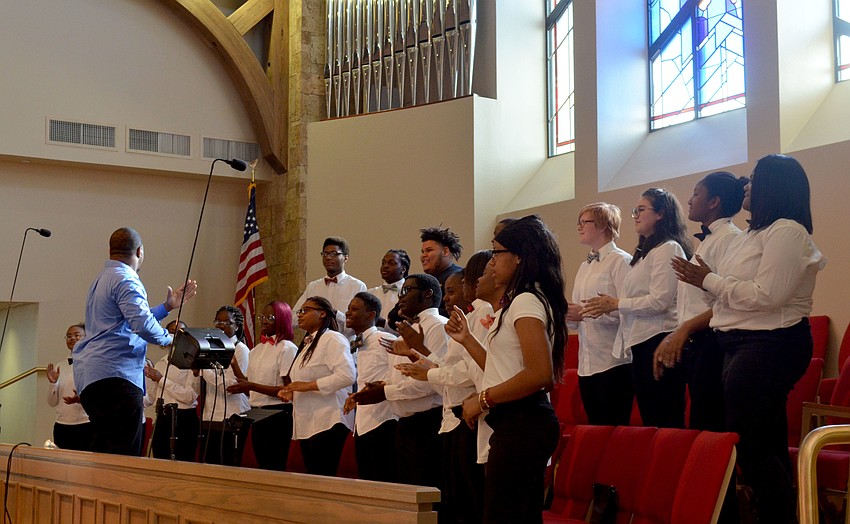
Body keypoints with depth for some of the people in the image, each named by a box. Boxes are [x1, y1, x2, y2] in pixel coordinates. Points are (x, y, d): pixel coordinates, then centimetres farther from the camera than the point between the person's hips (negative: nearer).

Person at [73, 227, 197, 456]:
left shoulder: (101, 280, 24)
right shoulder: (126, 280, -9)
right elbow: (142, 324, -22)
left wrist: (168, 306, 34)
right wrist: (168, 339, -5)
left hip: (91, 376, 10)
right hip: (115, 374, -10)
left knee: (102, 452, 11)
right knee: (124, 454, -13)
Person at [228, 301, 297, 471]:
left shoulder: (287, 348, -9)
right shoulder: (257, 350, 14)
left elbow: (287, 390, -16)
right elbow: (250, 390, 12)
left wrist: (251, 386, -21)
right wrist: (233, 363, 3)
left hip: (277, 414, -8)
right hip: (257, 414, 8)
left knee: (274, 469, -5)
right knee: (262, 466, 13)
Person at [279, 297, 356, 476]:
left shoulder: (332, 339, -8)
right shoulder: (307, 344, 22)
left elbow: (347, 375, -21)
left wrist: (309, 386, -19)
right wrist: (290, 393, 10)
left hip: (328, 422, -9)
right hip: (307, 424, 10)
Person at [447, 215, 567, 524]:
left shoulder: (526, 301, -12)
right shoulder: (521, 301, 18)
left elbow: (540, 373, -24)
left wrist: (483, 400, -16)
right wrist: (466, 339, 15)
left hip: (520, 424, -11)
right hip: (518, 423, 11)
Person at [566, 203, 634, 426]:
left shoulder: (621, 261, -6)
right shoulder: (585, 266, 19)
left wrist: (585, 313, -19)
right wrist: (566, 314, 2)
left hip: (613, 362, -8)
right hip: (587, 364, 8)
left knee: (613, 429, -5)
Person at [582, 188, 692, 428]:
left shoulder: (667, 248, -7)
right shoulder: (645, 252, 24)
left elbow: (660, 300, -16)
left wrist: (616, 303, -9)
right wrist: (608, 307, 8)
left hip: (659, 340, -10)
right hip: (642, 344, 10)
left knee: (665, 422, -8)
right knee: (649, 420, 11)